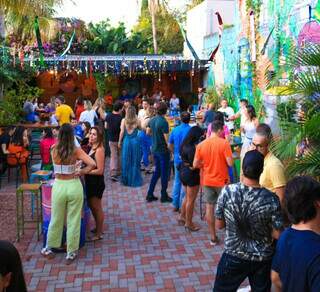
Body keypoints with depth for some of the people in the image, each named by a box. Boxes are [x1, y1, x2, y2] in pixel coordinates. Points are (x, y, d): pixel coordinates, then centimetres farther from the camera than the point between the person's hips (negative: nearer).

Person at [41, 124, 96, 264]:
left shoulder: (54, 150, -6)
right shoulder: (76, 150, -11)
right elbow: (92, 164, -18)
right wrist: (81, 172, -6)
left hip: (58, 187, 2)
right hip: (74, 186, -2)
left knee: (56, 219, 19)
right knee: (73, 221, 11)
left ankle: (49, 248, 35)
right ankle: (71, 253, 21)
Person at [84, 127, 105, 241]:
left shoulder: (99, 150, -22)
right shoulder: (93, 148, 6)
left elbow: (100, 170, -24)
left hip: (97, 183, -9)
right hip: (91, 182, 9)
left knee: (97, 208, 5)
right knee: (91, 206, 21)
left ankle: (99, 234, 20)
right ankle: (98, 228, 39)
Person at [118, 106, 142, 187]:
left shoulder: (124, 120, -6)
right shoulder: (137, 121, -6)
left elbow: (122, 132, -5)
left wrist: (119, 142, 3)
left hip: (126, 141, 0)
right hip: (135, 141, 0)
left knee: (126, 161, 10)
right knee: (135, 161, 9)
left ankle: (126, 180, 18)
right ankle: (135, 180, 14)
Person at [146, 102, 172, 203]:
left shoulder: (152, 120, 2)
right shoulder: (163, 122, -20)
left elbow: (148, 132, 15)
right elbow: (166, 138, -20)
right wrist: (170, 149, -9)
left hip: (154, 149, 7)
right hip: (163, 150, -7)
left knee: (157, 171, 18)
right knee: (164, 173, 6)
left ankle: (150, 195, 20)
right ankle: (164, 196, 16)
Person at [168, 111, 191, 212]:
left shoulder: (175, 130, 1)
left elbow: (170, 145, 6)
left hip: (177, 159, 4)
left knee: (177, 181, 15)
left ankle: (175, 205, 21)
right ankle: (182, 206, 8)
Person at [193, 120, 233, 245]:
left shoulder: (201, 145, -4)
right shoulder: (224, 143, -14)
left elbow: (195, 165, -1)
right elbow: (230, 163, -17)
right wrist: (223, 160, 4)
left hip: (207, 181, 3)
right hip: (221, 181, -3)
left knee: (209, 207, 9)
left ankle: (213, 237, 16)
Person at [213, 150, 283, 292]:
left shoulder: (227, 191, -19)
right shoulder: (271, 199, -21)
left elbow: (219, 225, -8)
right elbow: (277, 234, -12)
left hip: (233, 256, 0)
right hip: (262, 259, 0)